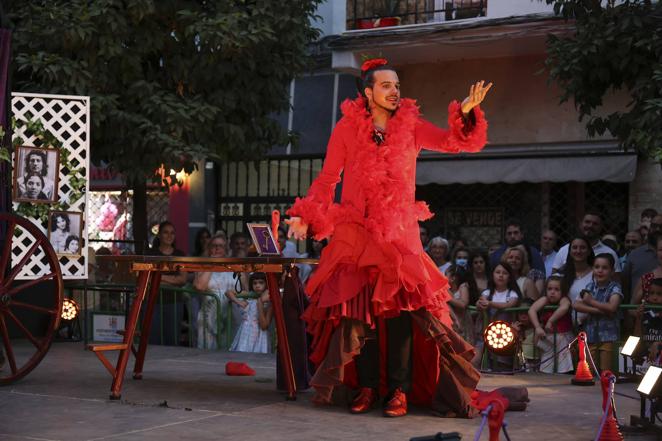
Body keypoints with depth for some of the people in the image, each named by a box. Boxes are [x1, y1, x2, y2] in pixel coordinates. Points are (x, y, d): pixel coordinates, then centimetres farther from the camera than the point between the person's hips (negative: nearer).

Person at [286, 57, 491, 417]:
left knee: (400, 306, -9)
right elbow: (327, 179, 3)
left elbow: (455, 142, -6)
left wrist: (466, 113, -23)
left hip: (400, 232, 0)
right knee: (356, 307, -1)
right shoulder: (347, 127, 2)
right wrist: (306, 217, -7)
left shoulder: (411, 125, 5)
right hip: (356, 232, 0)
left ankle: (399, 389, -4)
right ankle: (366, 387, 9)